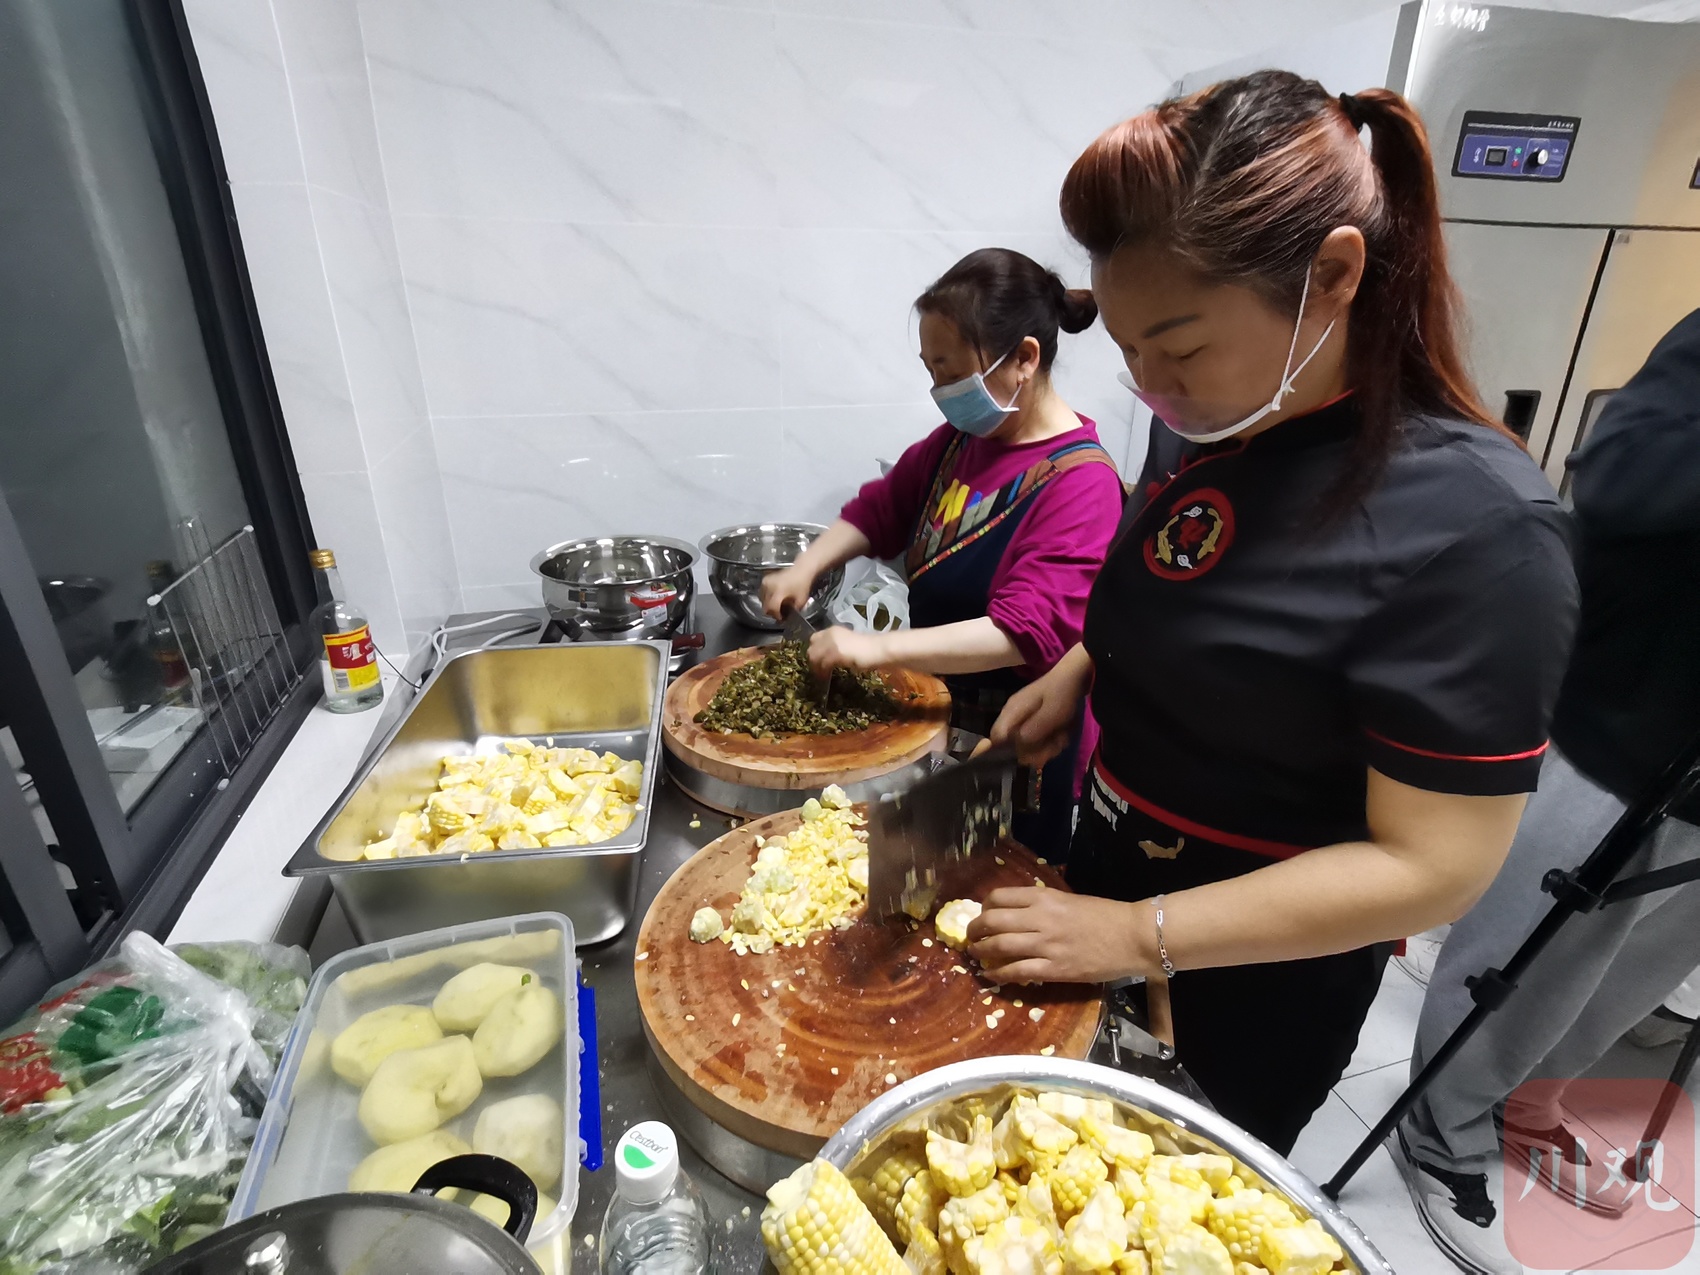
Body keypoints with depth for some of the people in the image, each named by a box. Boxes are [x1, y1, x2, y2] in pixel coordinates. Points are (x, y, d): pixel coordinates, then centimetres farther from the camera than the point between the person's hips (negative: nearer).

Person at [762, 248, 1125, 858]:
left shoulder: (1080, 482, -23)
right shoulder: (961, 438, 2)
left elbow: (1028, 632, -31)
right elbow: (883, 507, 12)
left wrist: (879, 647, -34)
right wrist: (806, 567, -4)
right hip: (938, 712, 7)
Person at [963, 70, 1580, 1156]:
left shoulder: (1476, 527, -28)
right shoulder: (1204, 424, -7)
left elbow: (1435, 867, -25)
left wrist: (1139, 935, -25)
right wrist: (1079, 672, -6)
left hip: (1259, 975, -6)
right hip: (1114, 866, 7)